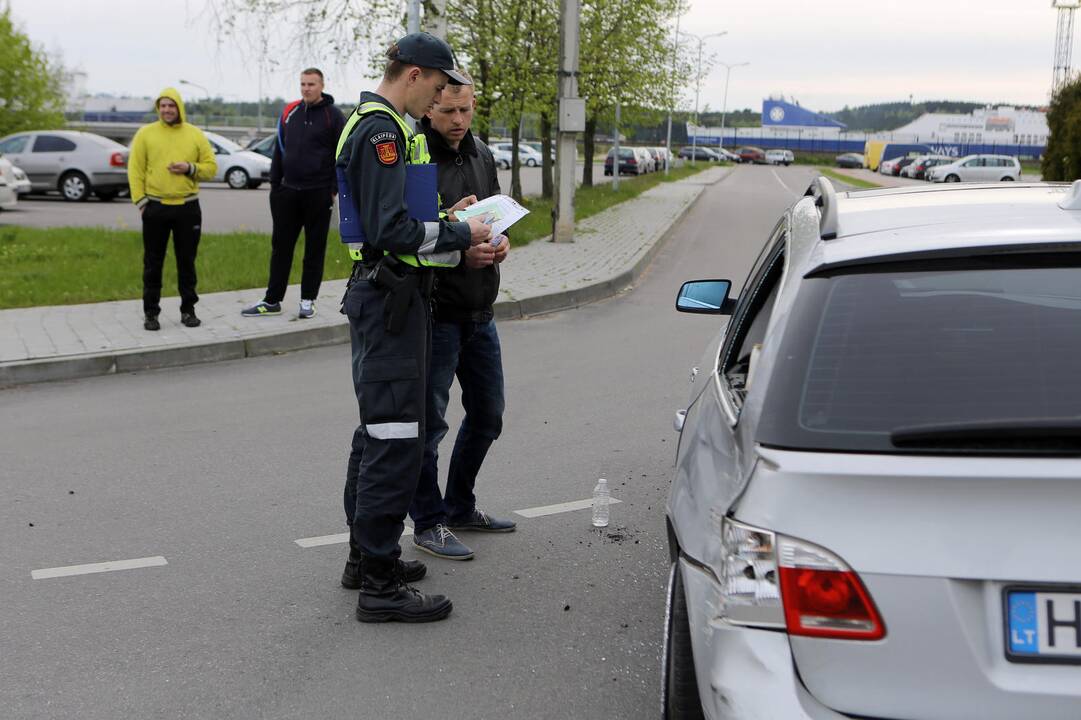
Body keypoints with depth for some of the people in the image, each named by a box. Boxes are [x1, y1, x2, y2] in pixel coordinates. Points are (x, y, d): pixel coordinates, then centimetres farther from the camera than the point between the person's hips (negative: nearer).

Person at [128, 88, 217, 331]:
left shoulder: (195, 135, 6)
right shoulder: (145, 134, 2)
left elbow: (210, 167, 7)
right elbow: (135, 170, 0)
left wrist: (190, 168, -11)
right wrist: (140, 201, -7)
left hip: (187, 208, 1)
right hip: (155, 208, -1)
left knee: (187, 261, 8)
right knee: (153, 263, 4)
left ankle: (188, 309, 18)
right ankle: (151, 312, 11)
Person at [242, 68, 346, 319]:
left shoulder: (333, 115, -4)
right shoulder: (289, 112, 9)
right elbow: (279, 150, 15)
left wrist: (334, 188, -9)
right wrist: (275, 183, 10)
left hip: (318, 193, -4)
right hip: (288, 192, 4)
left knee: (315, 249, 5)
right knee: (281, 246, 7)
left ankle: (307, 300, 13)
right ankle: (272, 300, 12)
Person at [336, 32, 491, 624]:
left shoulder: (381, 125, 18)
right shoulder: (382, 129, -15)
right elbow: (392, 230, -22)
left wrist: (450, 228, 10)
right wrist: (459, 234, -11)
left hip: (383, 294, 11)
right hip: (389, 296, -11)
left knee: (378, 430, 17)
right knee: (396, 436, -10)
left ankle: (367, 554, 29)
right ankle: (380, 586, -7)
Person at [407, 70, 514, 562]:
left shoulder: (482, 155, 10)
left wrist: (499, 240, -2)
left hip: (480, 312, 8)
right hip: (435, 311, -8)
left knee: (486, 415, 17)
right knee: (428, 421, 0)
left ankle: (460, 507, 33)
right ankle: (428, 522, 14)